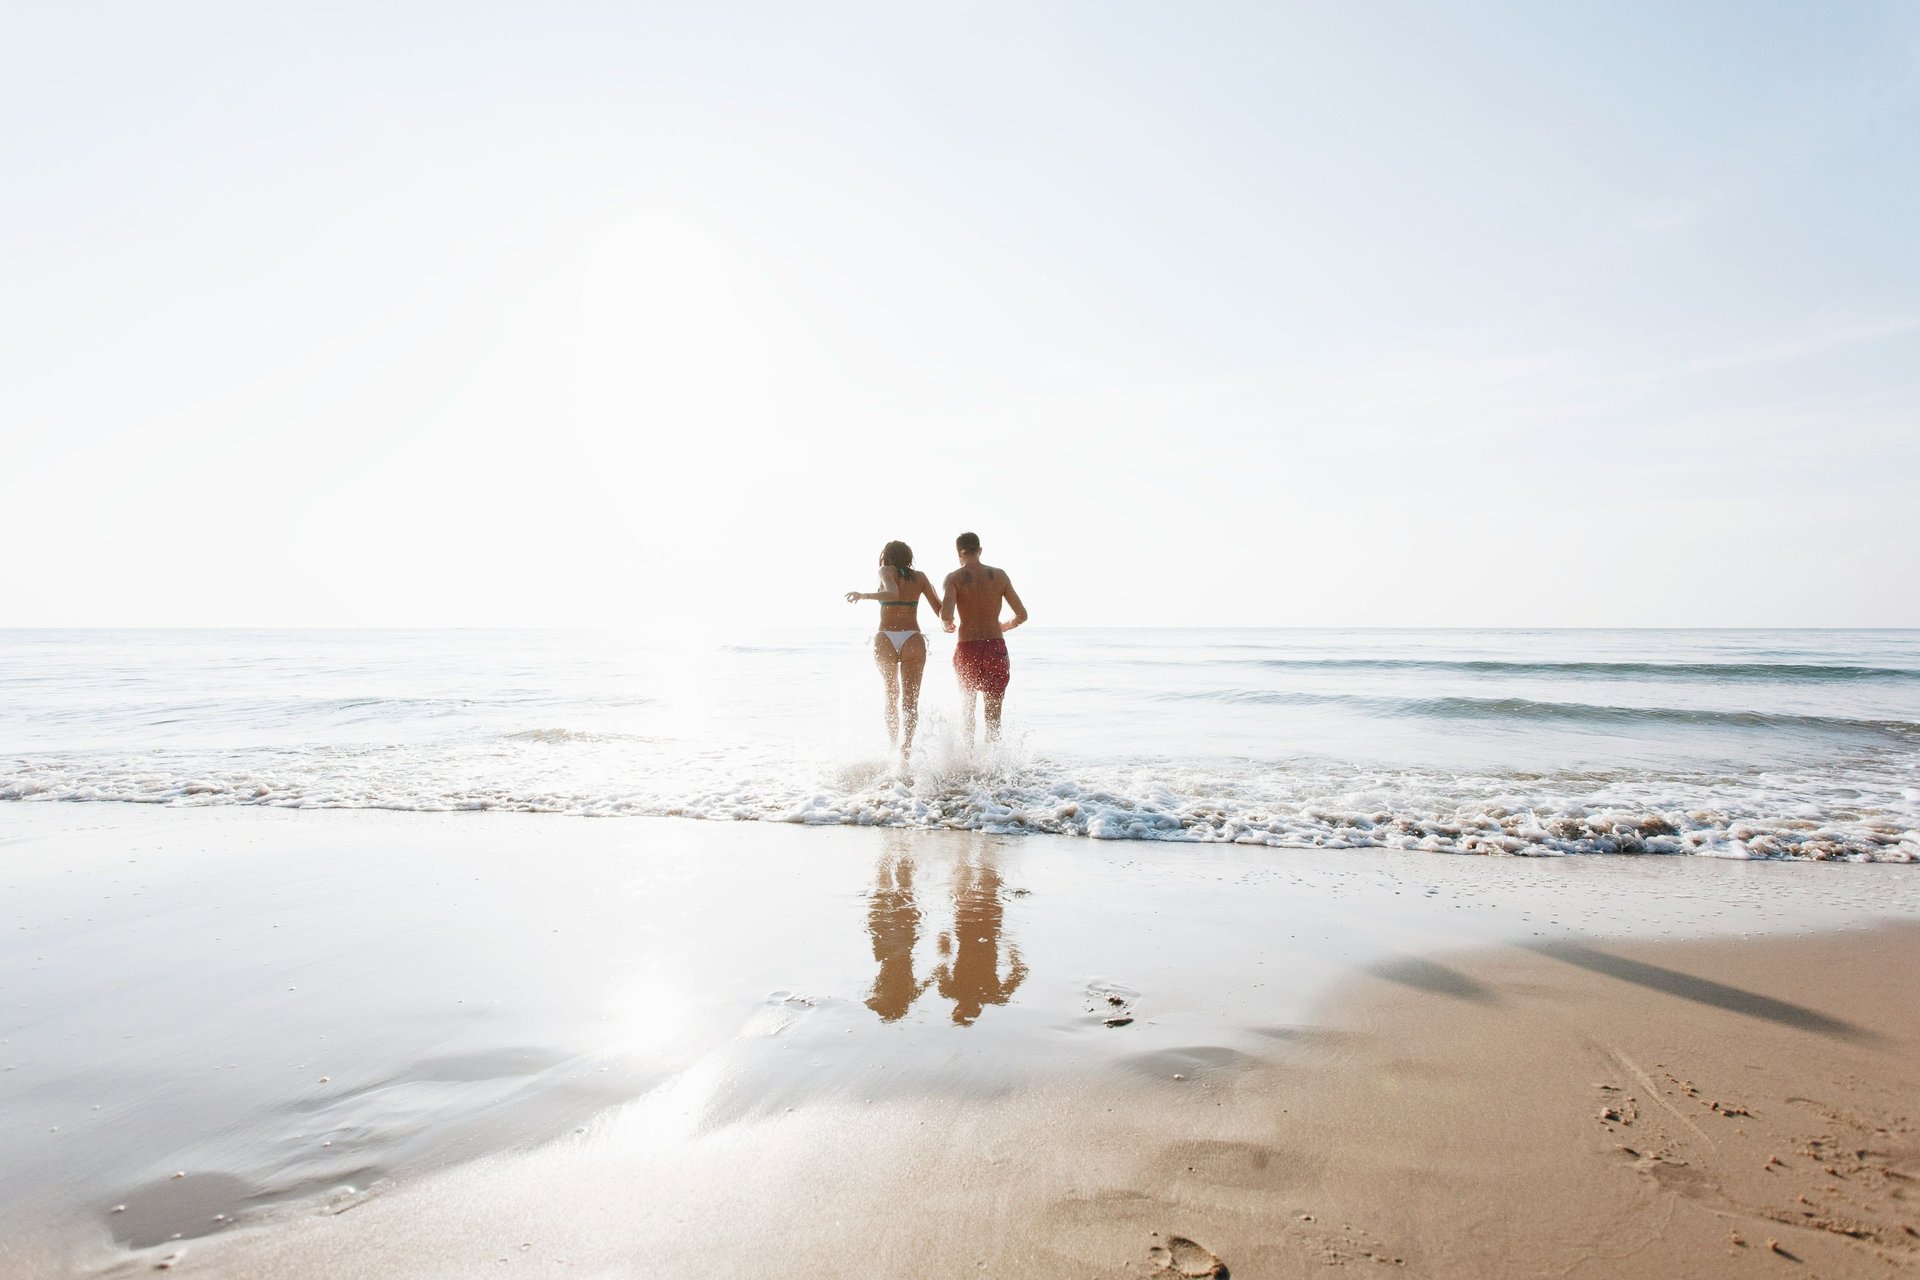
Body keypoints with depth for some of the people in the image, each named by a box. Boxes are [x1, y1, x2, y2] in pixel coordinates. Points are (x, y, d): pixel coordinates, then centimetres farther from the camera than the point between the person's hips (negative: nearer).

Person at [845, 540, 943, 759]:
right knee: (910, 701, 0)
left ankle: (894, 743, 21)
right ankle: (906, 743, -25)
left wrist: (863, 595, -14)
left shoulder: (887, 571, 5)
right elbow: (941, 611, 10)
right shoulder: (920, 577, 13)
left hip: (885, 640, 0)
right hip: (913, 640, 0)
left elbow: (892, 594, -17)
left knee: (892, 694, 24)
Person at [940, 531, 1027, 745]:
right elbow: (1022, 615, 6)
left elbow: (946, 615, -19)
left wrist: (947, 625, 4)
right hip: (996, 648, 1)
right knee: (993, 717, 5)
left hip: (967, 649, 0)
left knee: (967, 707, 25)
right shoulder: (999, 575, 4)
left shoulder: (954, 578, -3)